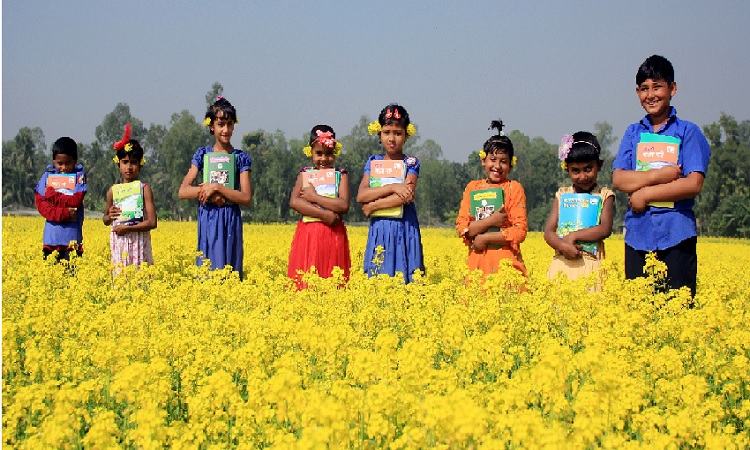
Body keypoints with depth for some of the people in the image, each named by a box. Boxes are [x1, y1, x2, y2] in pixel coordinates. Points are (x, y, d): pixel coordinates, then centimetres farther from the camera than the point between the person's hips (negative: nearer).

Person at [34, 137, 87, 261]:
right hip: (51, 235, 2)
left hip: (72, 235, -2)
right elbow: (40, 203, -1)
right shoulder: (47, 175, 7)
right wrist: (61, 214, -13)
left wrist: (52, 194, -7)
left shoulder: (79, 176, 1)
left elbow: (75, 201, -9)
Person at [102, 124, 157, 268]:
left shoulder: (144, 189, -2)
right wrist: (110, 216, -4)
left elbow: (152, 222, -8)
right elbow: (105, 221, 19)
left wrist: (128, 228, -16)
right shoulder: (113, 190, 8)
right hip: (118, 242, 3)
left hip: (139, 242, -3)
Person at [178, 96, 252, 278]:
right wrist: (208, 192, -17)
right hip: (207, 220, 1)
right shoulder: (202, 154, 6)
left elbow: (246, 198, -7)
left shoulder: (241, 157, 3)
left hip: (231, 221, -1)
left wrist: (217, 187, -16)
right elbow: (182, 192, -2)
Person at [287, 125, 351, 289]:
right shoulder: (305, 173, 8)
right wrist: (323, 214, -16)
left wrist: (314, 196, -12)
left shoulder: (341, 175, 4)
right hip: (307, 234, 1)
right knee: (305, 279, -2)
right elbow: (293, 202, -8)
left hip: (333, 234, -1)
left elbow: (344, 206, -10)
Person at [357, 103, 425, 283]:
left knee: (405, 280, -4)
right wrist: (392, 187, -15)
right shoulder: (373, 162, 9)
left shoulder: (410, 163, 1)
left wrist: (373, 206, -12)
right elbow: (361, 196, -5)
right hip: (379, 230, 3)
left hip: (404, 229, -2)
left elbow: (407, 196, -15)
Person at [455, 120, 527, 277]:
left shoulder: (514, 188, 1)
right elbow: (461, 228, 2)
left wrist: (484, 238, -10)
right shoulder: (473, 187, 9)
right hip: (477, 261, 2)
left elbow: (520, 231, -5)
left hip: (505, 261, -2)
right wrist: (490, 221, -12)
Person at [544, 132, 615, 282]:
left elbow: (605, 229, -9)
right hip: (562, 264, 2)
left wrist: (573, 236, -12)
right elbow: (548, 232, 3)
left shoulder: (604, 196, 5)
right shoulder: (562, 195, 12)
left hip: (590, 266, -2)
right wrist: (563, 246, -16)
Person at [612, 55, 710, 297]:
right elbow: (618, 179, -1)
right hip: (638, 233, 3)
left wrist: (645, 193, -10)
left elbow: (693, 184, -9)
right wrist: (660, 175, -13)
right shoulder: (633, 133, 12)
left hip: (676, 234, -3)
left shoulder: (688, 132, 2)